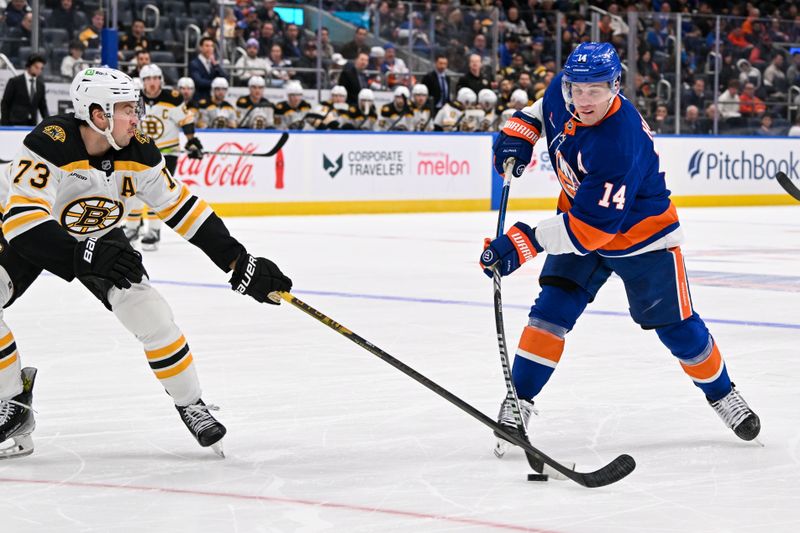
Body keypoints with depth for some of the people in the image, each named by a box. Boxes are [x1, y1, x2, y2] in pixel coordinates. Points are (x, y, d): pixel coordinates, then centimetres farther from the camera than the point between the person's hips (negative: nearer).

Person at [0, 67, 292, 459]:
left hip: (99, 237, 3)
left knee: (152, 316, -12)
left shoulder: (138, 152, -19)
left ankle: (190, 405, 9)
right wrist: (86, 254, -55)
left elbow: (181, 207, -10)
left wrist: (240, 261, -13)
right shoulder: (48, 144, -36)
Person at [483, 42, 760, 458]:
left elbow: (592, 227, -37)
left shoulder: (619, 145, -38)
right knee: (552, 310, -9)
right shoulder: (562, 93, -17)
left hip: (640, 234, -5)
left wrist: (527, 241, -40)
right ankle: (518, 400, -3)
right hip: (581, 218, 6)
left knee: (677, 327, 3)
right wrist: (519, 131, -5)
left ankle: (721, 393, 27)